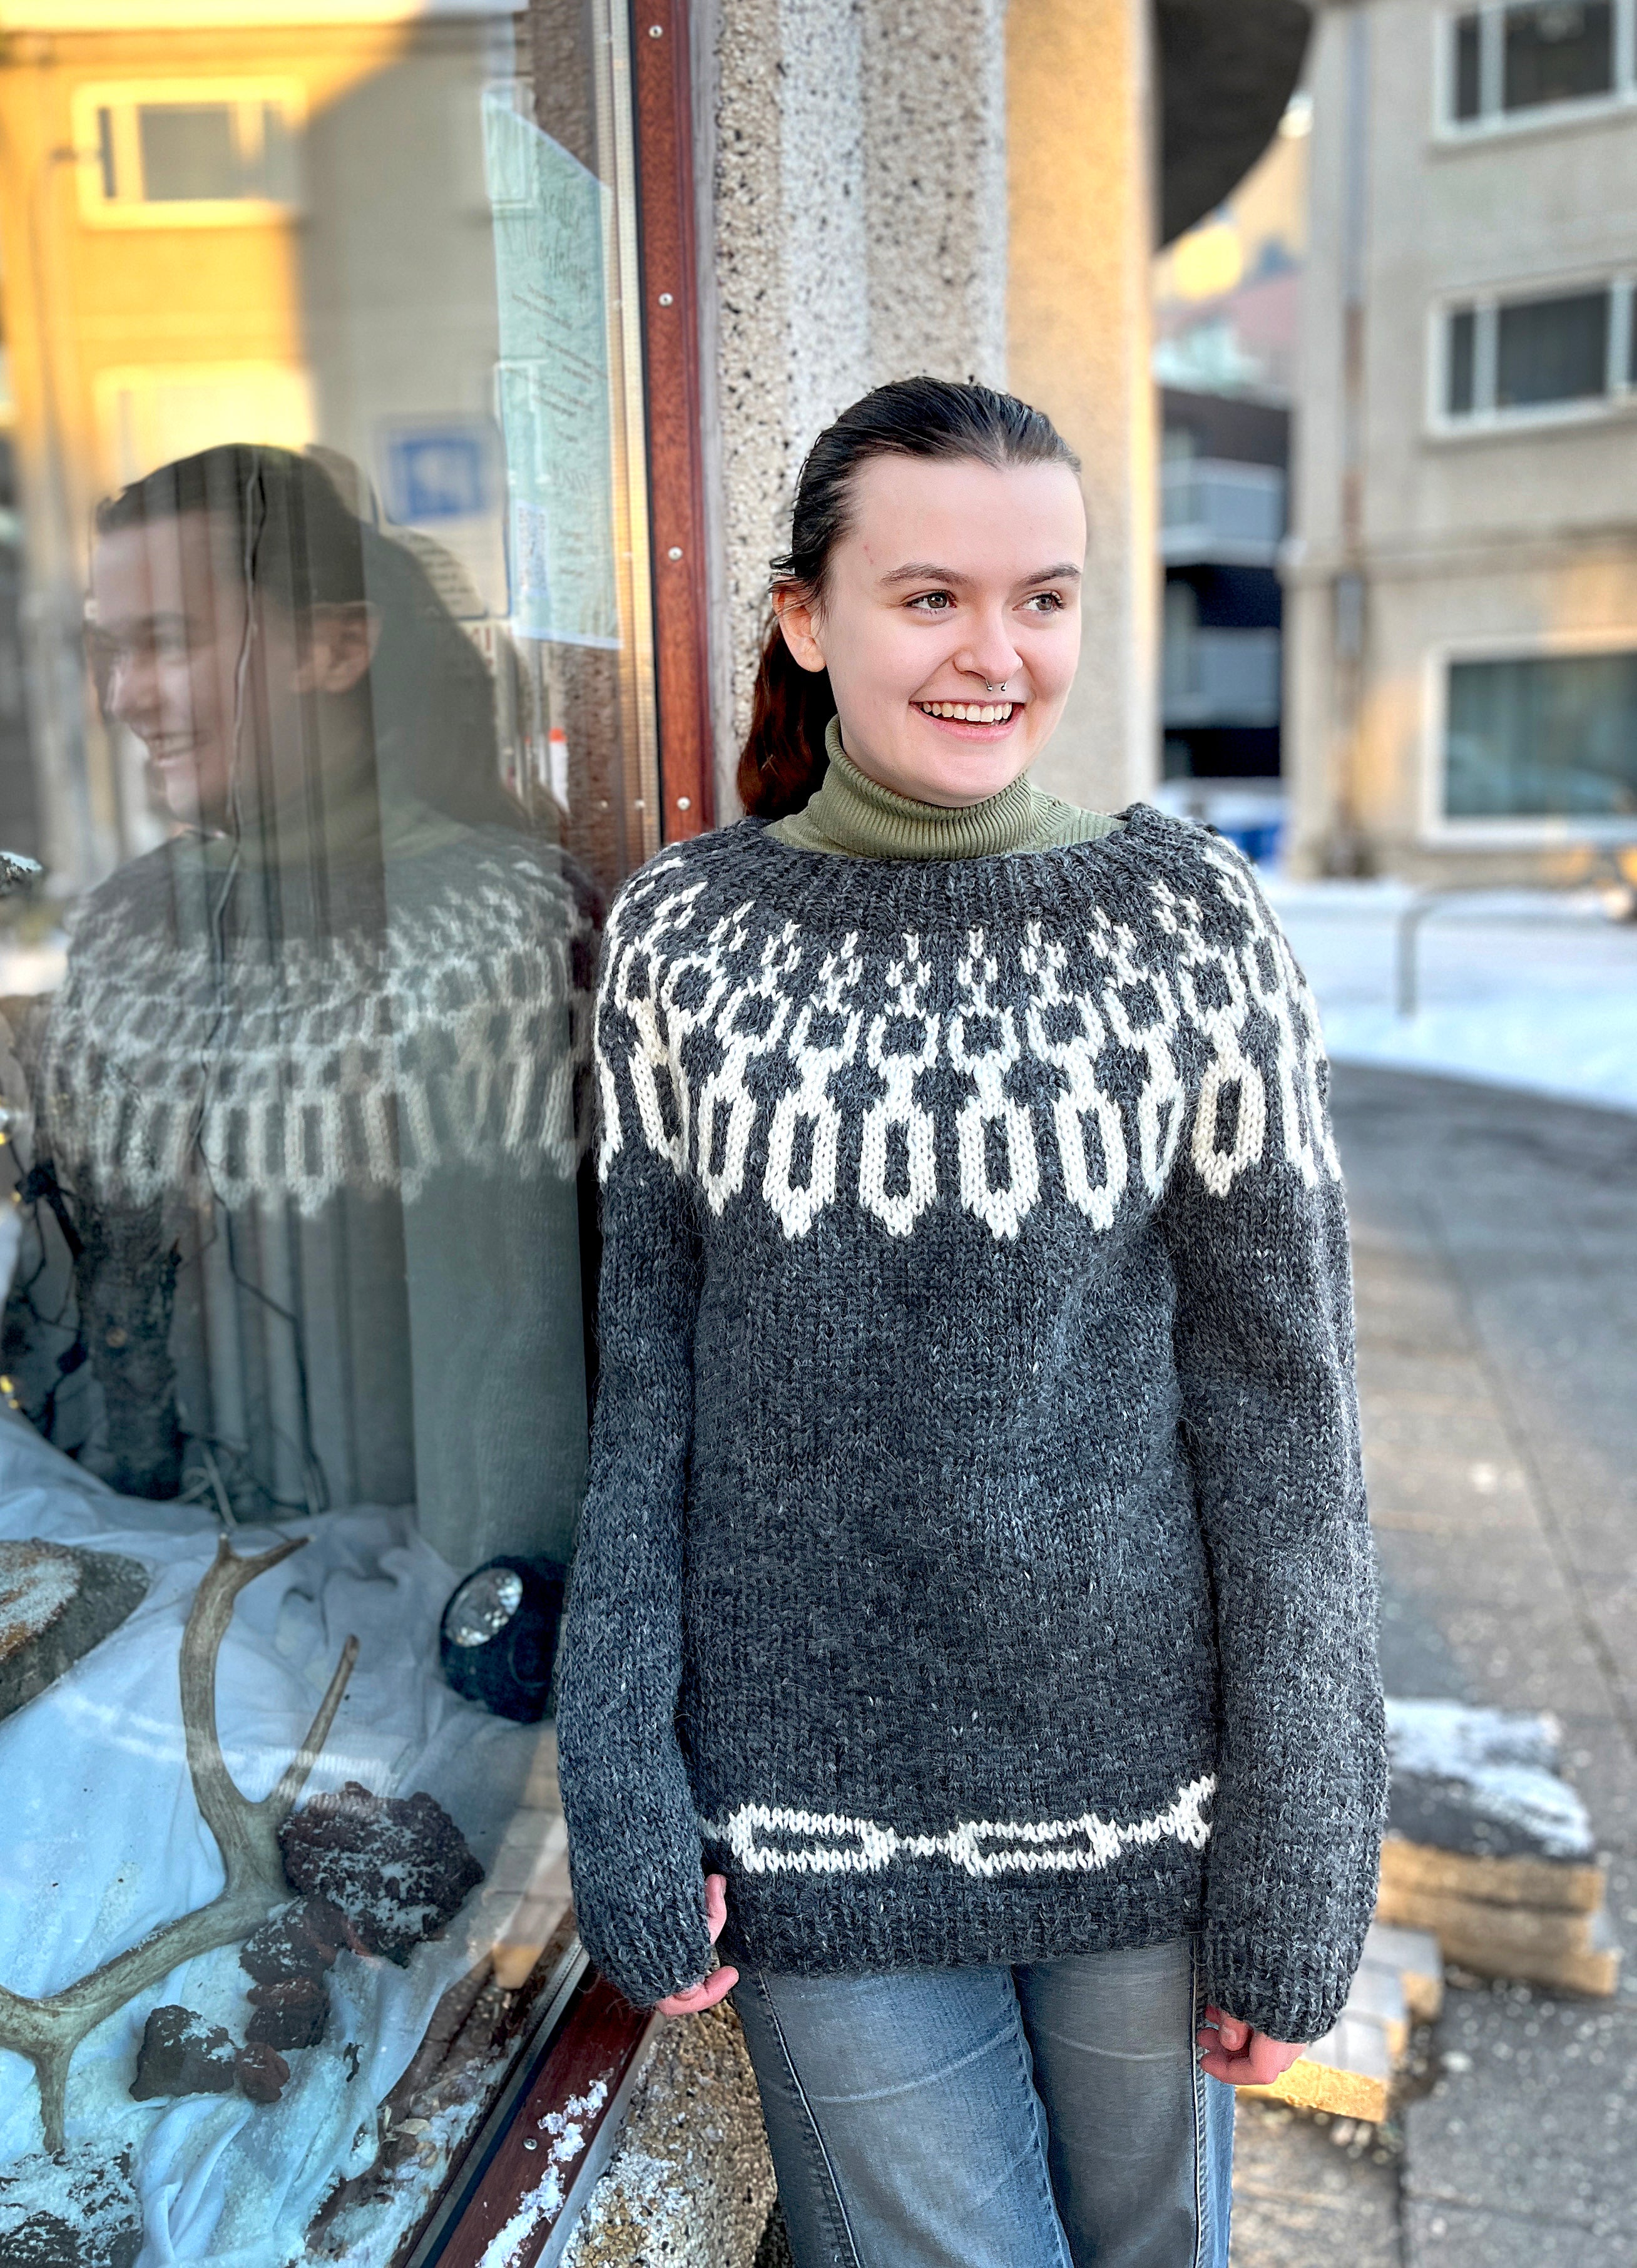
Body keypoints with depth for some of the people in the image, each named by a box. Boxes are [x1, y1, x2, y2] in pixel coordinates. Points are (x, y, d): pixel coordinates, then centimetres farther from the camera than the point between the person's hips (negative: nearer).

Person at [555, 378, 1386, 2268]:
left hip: (1147, 1790, 1)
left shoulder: (1189, 919, -6)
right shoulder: (683, 931, -4)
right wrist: (626, 1797, -3)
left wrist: (1298, 1862, -4)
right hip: (822, 1810, 0)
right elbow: (649, 1380, -1)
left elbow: (1282, 1404, -5)